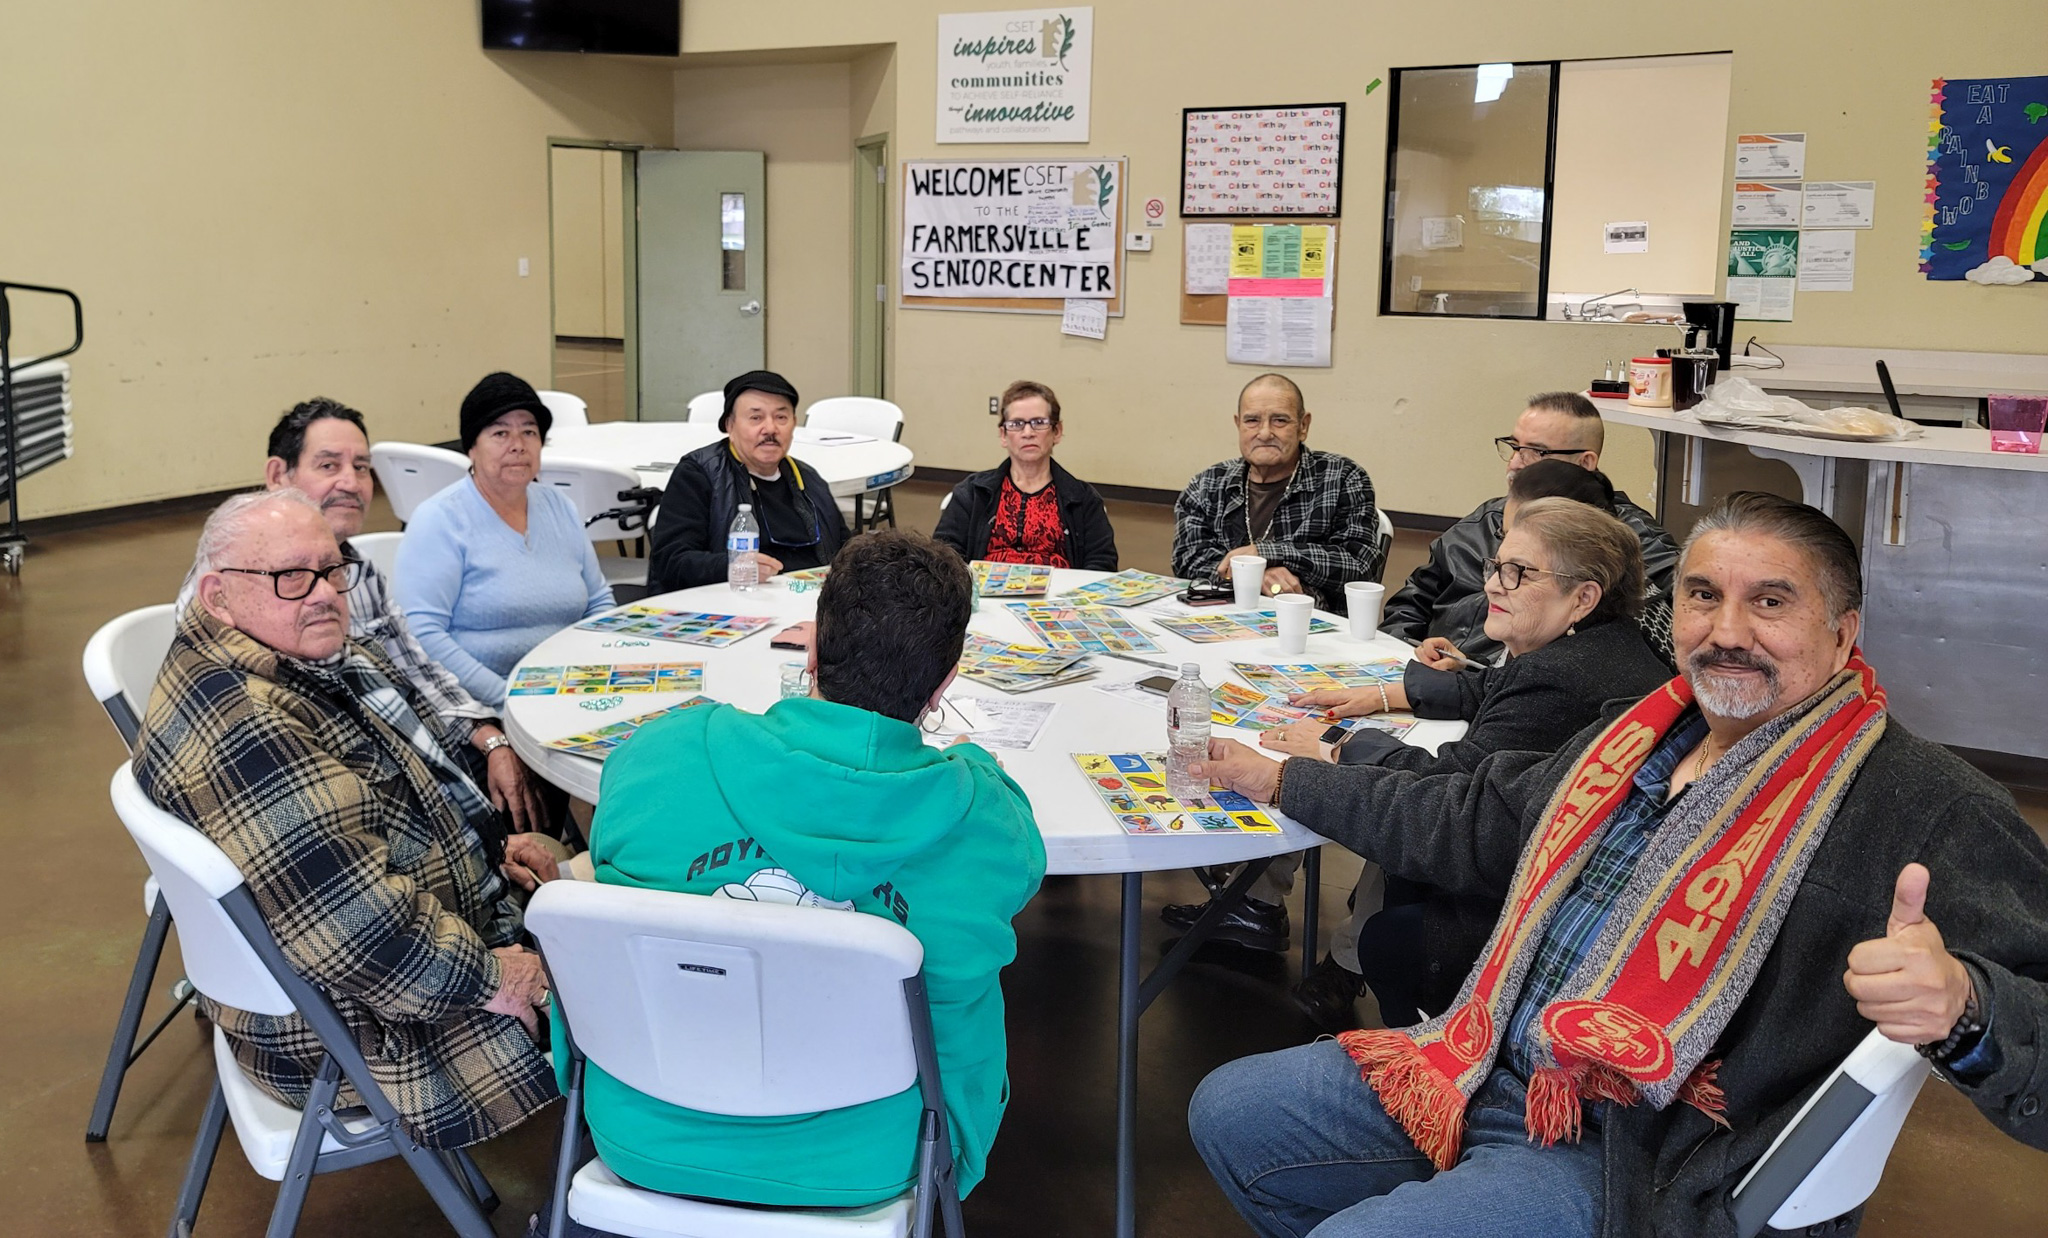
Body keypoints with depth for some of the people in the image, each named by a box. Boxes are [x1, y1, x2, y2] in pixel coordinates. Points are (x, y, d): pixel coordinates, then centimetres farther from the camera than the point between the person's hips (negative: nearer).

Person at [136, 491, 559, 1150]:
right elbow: (357, 924, -33)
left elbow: (431, 762, 18)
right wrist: (485, 978, -22)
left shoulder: (322, 656, 3)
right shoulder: (243, 729, -30)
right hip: (376, 1031, -10)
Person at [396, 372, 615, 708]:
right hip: (481, 710, -6)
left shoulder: (560, 509, 16)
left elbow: (599, 602, 21)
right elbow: (422, 634, -12)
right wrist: (507, 699, -18)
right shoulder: (439, 521, -3)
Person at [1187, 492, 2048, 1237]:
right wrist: (1275, 779, 26)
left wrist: (1960, 1004, -44)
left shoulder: (1923, 803, -14)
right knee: (1229, 1115, 11)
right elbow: (1467, 822, 23)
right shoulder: (1639, 736, 10)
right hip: (1490, 1078, 8)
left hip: (1641, 1167, -8)